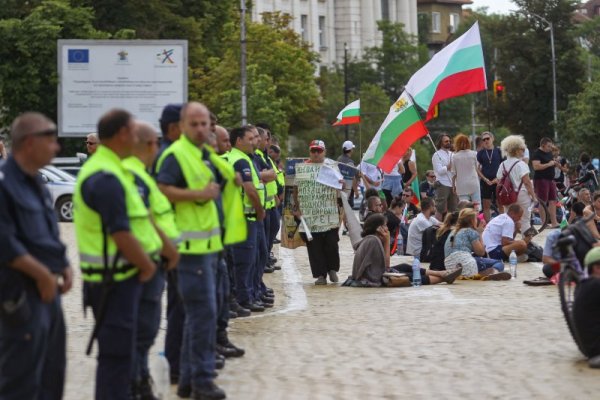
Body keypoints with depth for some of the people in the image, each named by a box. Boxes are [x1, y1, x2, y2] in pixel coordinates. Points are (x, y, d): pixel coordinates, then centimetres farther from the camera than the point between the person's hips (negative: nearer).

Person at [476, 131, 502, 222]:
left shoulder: (498, 151, 2)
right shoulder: (480, 153, 5)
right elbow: (477, 169, 5)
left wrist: (498, 178, -9)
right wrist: (485, 179, -8)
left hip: (497, 181, -1)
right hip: (485, 182, 1)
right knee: (486, 206, 3)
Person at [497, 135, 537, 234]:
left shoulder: (502, 165, 5)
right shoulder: (520, 164, -12)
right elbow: (527, 182, -15)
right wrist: (533, 196, -9)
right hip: (522, 195, -5)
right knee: (525, 220, 1)